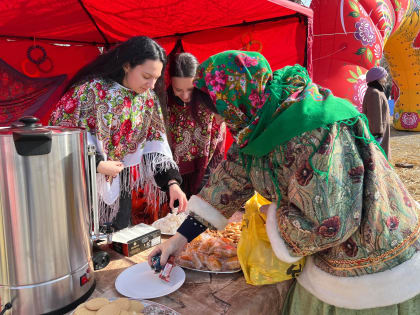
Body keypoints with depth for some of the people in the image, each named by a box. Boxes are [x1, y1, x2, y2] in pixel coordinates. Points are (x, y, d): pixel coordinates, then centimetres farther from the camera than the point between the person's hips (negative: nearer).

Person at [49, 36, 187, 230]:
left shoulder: (150, 97, -2)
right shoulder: (92, 88, -17)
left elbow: (156, 142, 0)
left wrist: (172, 183, -9)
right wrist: (98, 164, -18)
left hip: (120, 189, 5)